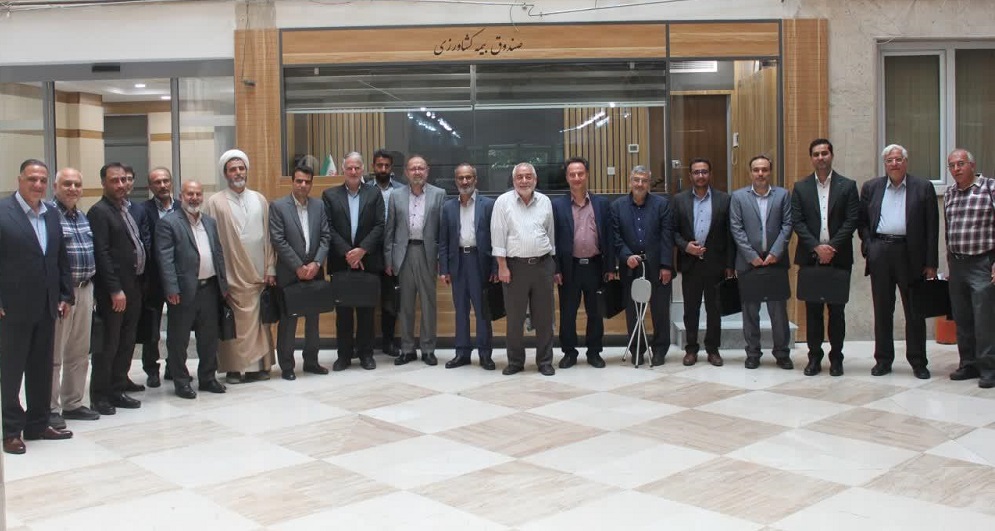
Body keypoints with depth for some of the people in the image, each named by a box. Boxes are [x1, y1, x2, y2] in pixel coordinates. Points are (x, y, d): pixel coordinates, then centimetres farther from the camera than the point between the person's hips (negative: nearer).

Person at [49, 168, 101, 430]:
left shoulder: (83, 216, 15)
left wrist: (90, 287, 16)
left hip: (84, 290, 8)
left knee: (80, 353, 13)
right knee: (54, 354, 0)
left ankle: (73, 403, 23)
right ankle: (50, 409, 8)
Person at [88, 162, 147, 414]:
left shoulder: (128, 210, 16)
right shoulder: (99, 211, -9)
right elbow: (101, 254, -15)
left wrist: (138, 283, 10)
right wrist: (115, 290, -19)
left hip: (133, 286, 8)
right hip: (113, 291, -8)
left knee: (126, 343, 13)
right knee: (108, 344, -1)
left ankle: (117, 390, 22)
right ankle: (100, 396, 9)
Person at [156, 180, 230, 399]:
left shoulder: (210, 222, 15)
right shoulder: (168, 223, -5)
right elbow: (165, 258, -11)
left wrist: (224, 284, 11)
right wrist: (172, 289, -17)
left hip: (210, 288, 6)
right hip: (184, 290, -6)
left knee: (209, 337, 12)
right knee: (179, 339, 4)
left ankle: (208, 377, 24)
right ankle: (181, 381, 13)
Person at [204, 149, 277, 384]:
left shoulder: (259, 200, 9)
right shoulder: (215, 203, -1)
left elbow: (268, 237, 10)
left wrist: (270, 269, 4)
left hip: (257, 274, 3)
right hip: (230, 275, -3)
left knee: (257, 321, 6)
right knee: (233, 324, 0)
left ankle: (257, 365, 15)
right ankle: (233, 367, 9)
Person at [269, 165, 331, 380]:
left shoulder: (319, 205, 7)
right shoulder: (278, 206, -5)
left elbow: (325, 237, 4)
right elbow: (278, 241, -10)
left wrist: (316, 263, -10)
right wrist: (298, 267, -13)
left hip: (314, 271, 4)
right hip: (289, 274, -4)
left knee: (313, 318, 11)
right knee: (288, 320, 2)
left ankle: (311, 361, 22)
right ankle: (287, 366, 11)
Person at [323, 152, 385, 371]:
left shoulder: (374, 195, 6)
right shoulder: (330, 195, 6)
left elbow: (379, 226, -1)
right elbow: (329, 228, -2)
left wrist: (362, 250, -12)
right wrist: (346, 253, -11)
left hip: (367, 261, 0)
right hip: (340, 262, 0)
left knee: (366, 309, 5)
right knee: (343, 310, 4)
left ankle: (365, 353, 14)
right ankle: (344, 354, 12)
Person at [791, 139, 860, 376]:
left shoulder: (847, 186, 4)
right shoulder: (800, 187, 7)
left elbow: (852, 221, -3)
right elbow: (797, 222, 0)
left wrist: (832, 247, -13)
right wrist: (816, 247, -12)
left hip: (838, 257, -1)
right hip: (810, 257, 1)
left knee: (837, 310, 4)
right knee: (813, 310, 5)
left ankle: (836, 358, 12)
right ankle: (814, 357, 12)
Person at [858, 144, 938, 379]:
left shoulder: (923, 187, 3)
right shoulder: (871, 187, 10)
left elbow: (932, 227, 1)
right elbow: (862, 221, 14)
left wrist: (931, 263, -4)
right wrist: (868, 245, -1)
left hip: (910, 254, -2)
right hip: (880, 254, 2)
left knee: (915, 311, 4)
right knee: (882, 309, 7)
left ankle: (918, 362, 13)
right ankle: (883, 359, 16)